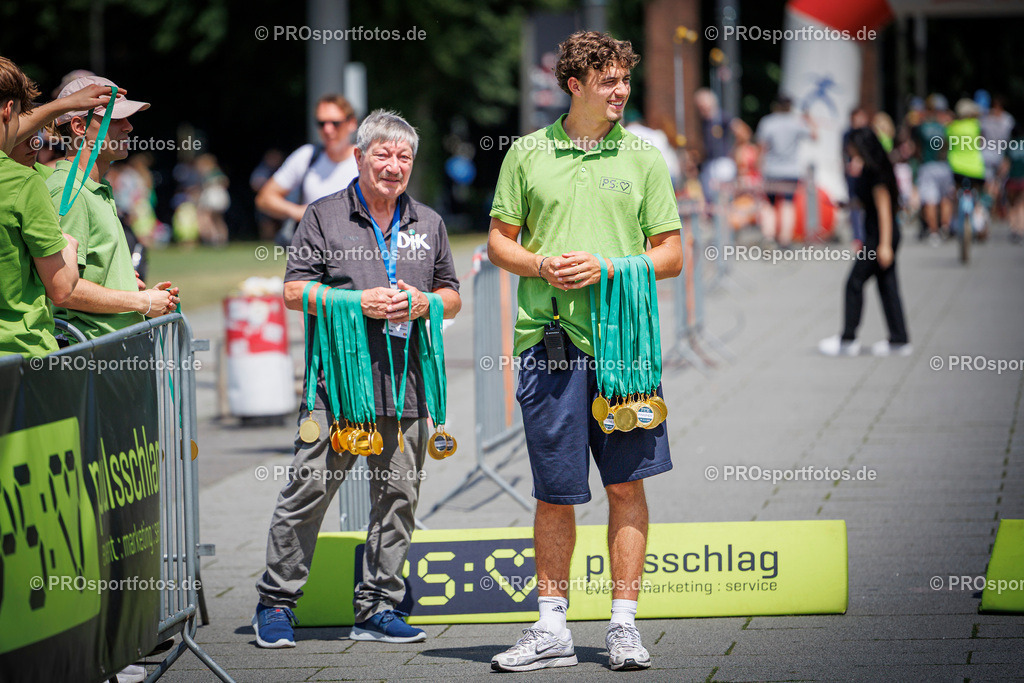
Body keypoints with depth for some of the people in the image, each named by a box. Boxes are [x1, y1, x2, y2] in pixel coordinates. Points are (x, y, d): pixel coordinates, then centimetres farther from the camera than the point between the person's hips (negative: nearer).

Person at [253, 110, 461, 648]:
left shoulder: (428, 224, 15)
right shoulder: (325, 216, 3)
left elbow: (453, 296, 18)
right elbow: (294, 291, -1)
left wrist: (423, 303, -5)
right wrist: (360, 302, -13)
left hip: (406, 387, 4)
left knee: (397, 498, 6)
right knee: (308, 492, -4)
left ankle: (377, 607, 15)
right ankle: (275, 603, 6)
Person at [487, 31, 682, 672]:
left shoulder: (643, 157, 6)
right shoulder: (528, 153, 7)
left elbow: (671, 254, 5)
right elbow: (500, 240, 11)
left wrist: (606, 266, -10)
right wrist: (542, 265, -8)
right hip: (549, 342, 0)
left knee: (627, 483, 1)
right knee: (555, 493, 5)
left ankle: (624, 624, 8)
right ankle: (552, 630, 13)